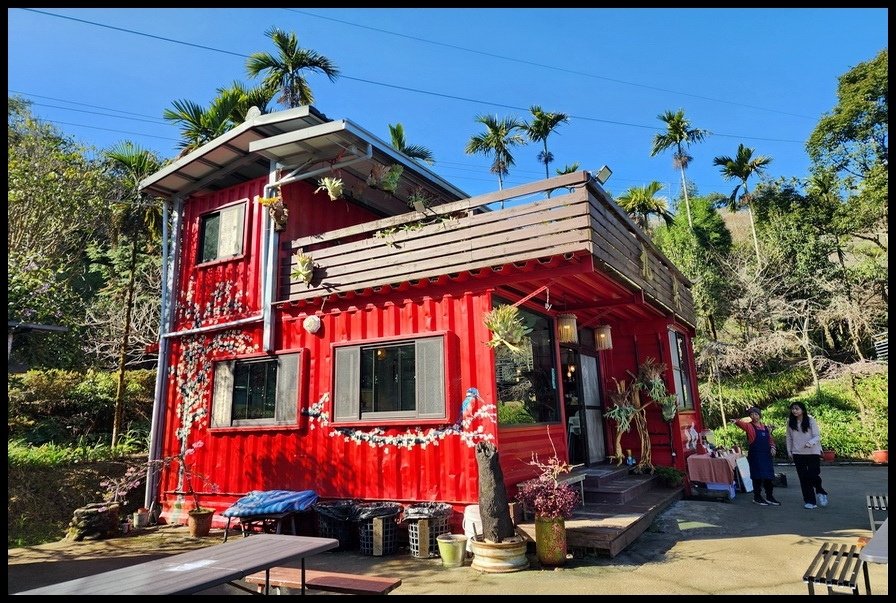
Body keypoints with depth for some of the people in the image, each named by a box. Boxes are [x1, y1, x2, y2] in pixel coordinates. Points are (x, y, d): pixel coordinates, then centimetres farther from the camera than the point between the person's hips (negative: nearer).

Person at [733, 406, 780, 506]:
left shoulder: (765, 426, 11)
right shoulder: (750, 426, -6)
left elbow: (770, 439, 19)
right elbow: (742, 423, -27)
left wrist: (772, 447, 0)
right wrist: (736, 421, -50)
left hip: (767, 454, 5)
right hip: (755, 455, -5)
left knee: (769, 476, 10)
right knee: (758, 476, -1)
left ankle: (769, 497, 24)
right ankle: (757, 497, 12)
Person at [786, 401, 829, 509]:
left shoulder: (811, 420, -8)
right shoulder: (790, 422, 2)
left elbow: (817, 436, -9)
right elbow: (789, 438, 10)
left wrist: (810, 442, -28)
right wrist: (789, 451, 8)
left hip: (813, 452, -3)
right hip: (798, 454, 3)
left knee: (813, 475, -3)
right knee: (803, 478, 4)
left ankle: (820, 492, 28)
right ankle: (809, 501, 13)